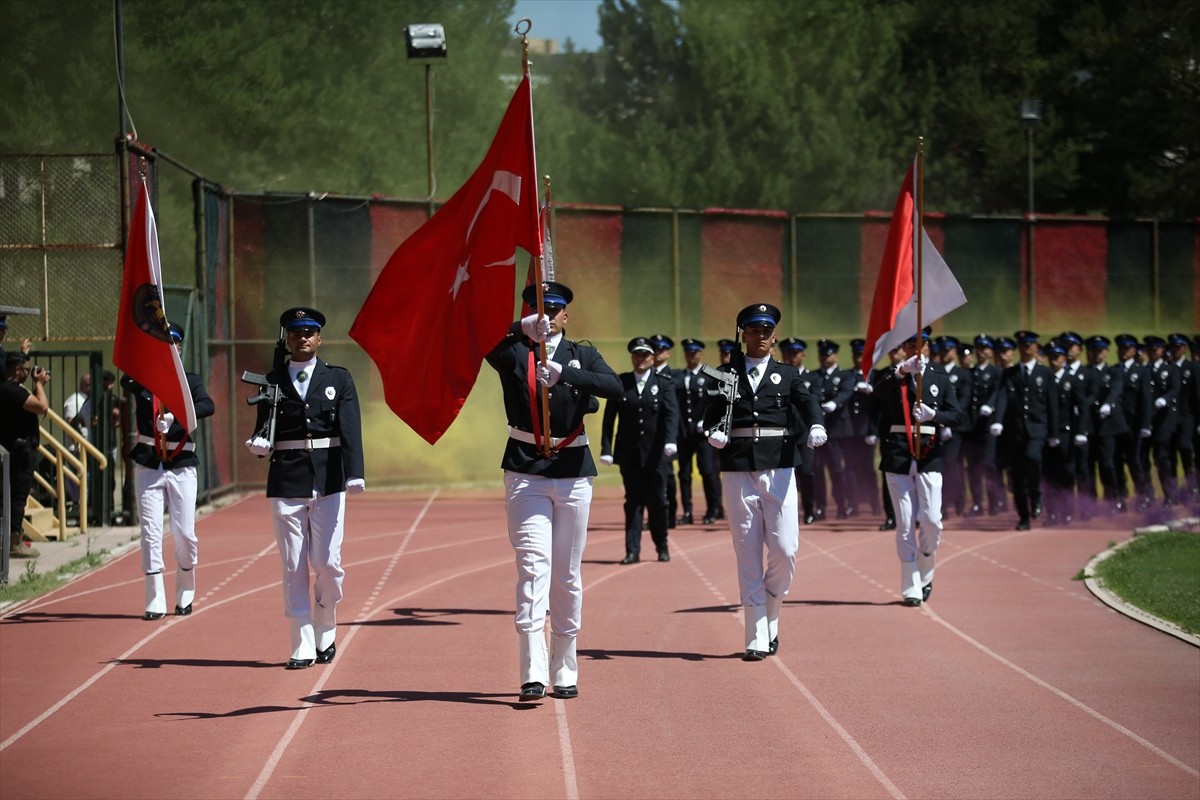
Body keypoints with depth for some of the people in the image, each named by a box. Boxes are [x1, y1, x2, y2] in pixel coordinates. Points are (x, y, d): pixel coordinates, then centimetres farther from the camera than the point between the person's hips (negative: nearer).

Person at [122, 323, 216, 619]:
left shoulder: (190, 381, 5)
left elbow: (208, 406, -15)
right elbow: (126, 382, -18)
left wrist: (175, 416, -33)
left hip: (181, 464, 0)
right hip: (147, 464, 0)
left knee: (185, 534, 0)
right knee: (150, 533, -2)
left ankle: (185, 596, 20)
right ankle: (155, 602, 1)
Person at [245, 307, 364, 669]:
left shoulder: (338, 378, 6)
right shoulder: (272, 382, 8)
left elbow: (350, 428, -5)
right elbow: (263, 432, 10)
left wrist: (355, 474, -18)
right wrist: (259, 444, -15)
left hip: (328, 480, -1)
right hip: (286, 482, 1)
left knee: (328, 563, -2)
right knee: (294, 567, 1)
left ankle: (326, 634, 20)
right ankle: (302, 647, 5)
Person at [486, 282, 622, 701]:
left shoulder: (583, 356, 5)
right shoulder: (513, 352, 2)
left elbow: (615, 388, -15)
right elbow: (487, 345, -23)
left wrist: (564, 373, -31)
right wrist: (524, 328, -42)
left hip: (573, 474, 2)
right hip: (525, 473, -2)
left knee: (568, 575, 7)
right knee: (533, 567, -12)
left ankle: (564, 671, 17)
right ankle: (533, 673, -19)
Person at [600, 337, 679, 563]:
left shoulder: (663, 384, 4)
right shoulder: (620, 383, 6)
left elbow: (672, 414, -8)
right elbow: (609, 417, 4)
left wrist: (671, 440, -25)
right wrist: (606, 449, -4)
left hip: (656, 452, -1)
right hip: (629, 452, 1)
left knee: (657, 500, 3)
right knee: (633, 500, -1)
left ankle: (662, 546, 21)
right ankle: (633, 551, 1)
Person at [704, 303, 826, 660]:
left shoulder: (787, 374, 11)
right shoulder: (726, 374, 11)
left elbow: (808, 403, -4)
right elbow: (712, 413, 2)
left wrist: (817, 427, -26)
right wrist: (713, 432, -21)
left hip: (778, 469, 0)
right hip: (737, 470, 0)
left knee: (785, 551, -7)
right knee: (748, 556, 1)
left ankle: (770, 617, 18)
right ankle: (756, 639, 3)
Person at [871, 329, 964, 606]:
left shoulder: (941, 381, 12)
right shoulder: (891, 377, 8)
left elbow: (957, 416, 1)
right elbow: (879, 391, -17)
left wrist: (933, 414, -20)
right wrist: (902, 371, -34)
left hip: (929, 455, 1)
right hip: (898, 455, -1)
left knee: (931, 520, -7)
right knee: (905, 523, -2)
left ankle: (925, 575, 18)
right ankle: (911, 589, 2)